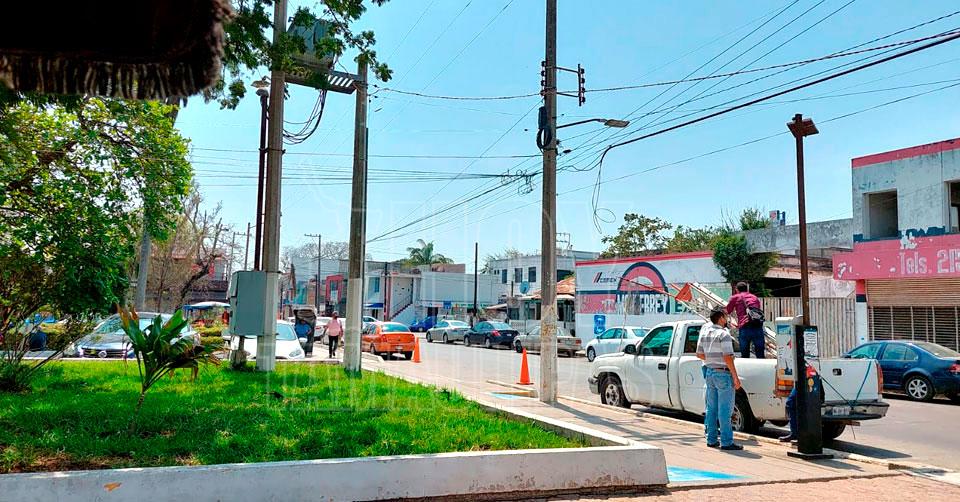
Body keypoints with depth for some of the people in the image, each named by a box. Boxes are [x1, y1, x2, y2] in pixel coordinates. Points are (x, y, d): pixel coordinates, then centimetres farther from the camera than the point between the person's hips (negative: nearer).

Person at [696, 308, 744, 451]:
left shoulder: (705, 332, 8)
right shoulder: (724, 334, -14)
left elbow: (699, 354, 13)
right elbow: (728, 357, -20)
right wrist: (735, 377, -16)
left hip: (709, 372, 8)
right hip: (723, 374, -8)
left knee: (711, 408, 12)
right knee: (725, 409, -4)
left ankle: (711, 439, 17)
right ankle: (726, 442, -1)